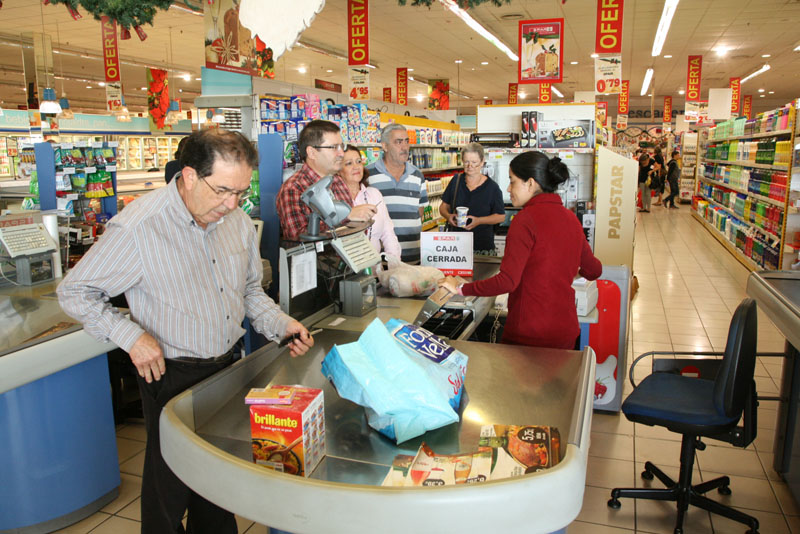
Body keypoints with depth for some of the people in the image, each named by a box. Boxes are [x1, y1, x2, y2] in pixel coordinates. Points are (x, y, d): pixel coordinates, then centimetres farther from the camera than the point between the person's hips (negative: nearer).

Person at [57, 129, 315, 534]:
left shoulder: (238, 222, -1)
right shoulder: (137, 228, -20)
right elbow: (74, 291, -9)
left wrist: (280, 324, -5)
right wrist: (131, 336, -20)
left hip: (225, 367, 6)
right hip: (171, 375, -5)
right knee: (172, 479, 12)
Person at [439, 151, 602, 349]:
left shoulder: (526, 219, -16)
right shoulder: (570, 218, 5)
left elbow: (507, 281, -23)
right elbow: (594, 271, 15)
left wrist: (460, 288, -13)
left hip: (530, 333, -7)